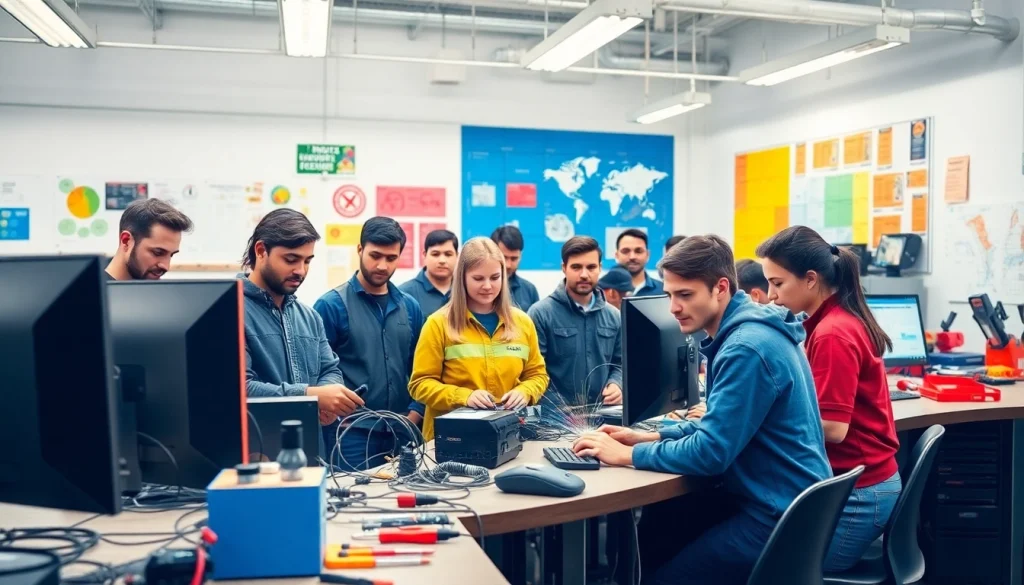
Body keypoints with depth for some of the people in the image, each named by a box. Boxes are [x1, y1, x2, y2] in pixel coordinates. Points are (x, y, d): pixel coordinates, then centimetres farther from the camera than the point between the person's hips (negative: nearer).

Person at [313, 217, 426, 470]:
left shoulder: (410, 306, 10)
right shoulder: (331, 305, -5)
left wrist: (414, 415, 2)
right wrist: (340, 420, -11)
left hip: (401, 432, 5)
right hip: (352, 433, -4)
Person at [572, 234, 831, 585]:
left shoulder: (747, 348, -25)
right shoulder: (743, 331, 7)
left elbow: (710, 453, -25)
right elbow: (719, 425, 16)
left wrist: (627, 455, -15)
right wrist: (651, 437, 5)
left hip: (781, 516, -10)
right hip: (780, 500, 10)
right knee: (652, 528, 15)